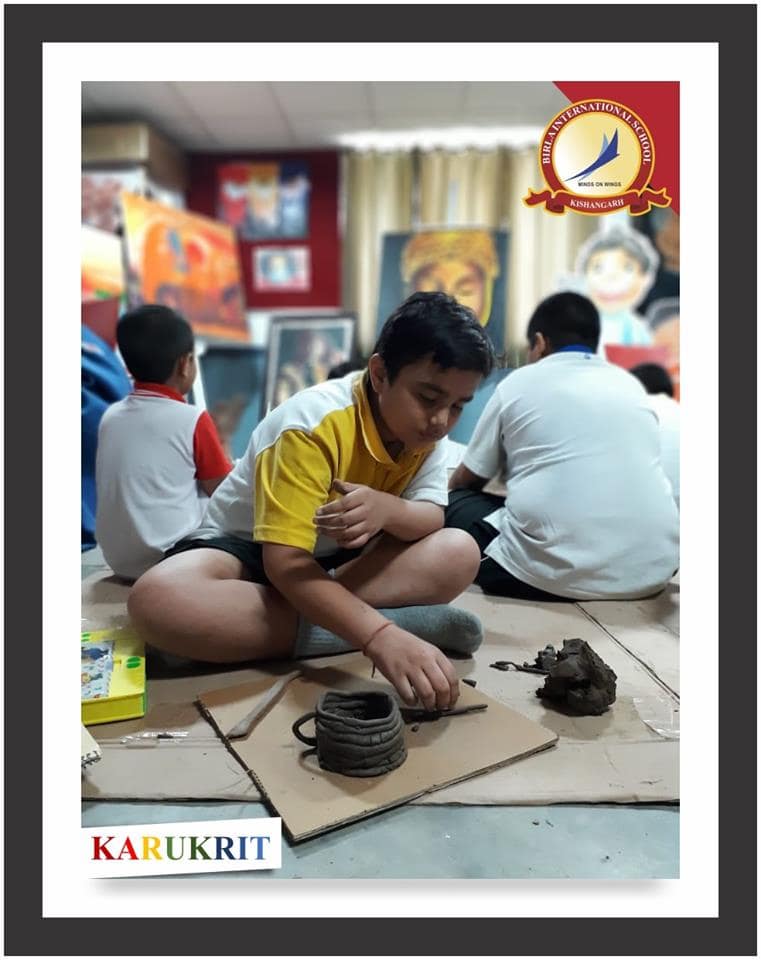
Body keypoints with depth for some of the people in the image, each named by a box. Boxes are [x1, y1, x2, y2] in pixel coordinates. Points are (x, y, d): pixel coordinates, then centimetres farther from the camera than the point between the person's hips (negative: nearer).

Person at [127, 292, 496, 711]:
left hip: (339, 557, 4)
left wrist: (385, 509, -41)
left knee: (459, 553, -20)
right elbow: (285, 563, -36)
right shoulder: (314, 424, -30)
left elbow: (432, 520, -16)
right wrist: (379, 636, -51)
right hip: (248, 549, -3)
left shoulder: (425, 427, -9)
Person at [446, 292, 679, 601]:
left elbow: (462, 483, 17)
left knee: (455, 503, 16)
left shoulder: (518, 383, 7)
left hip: (553, 572, -5)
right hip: (653, 569, 5)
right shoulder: (631, 384, 18)